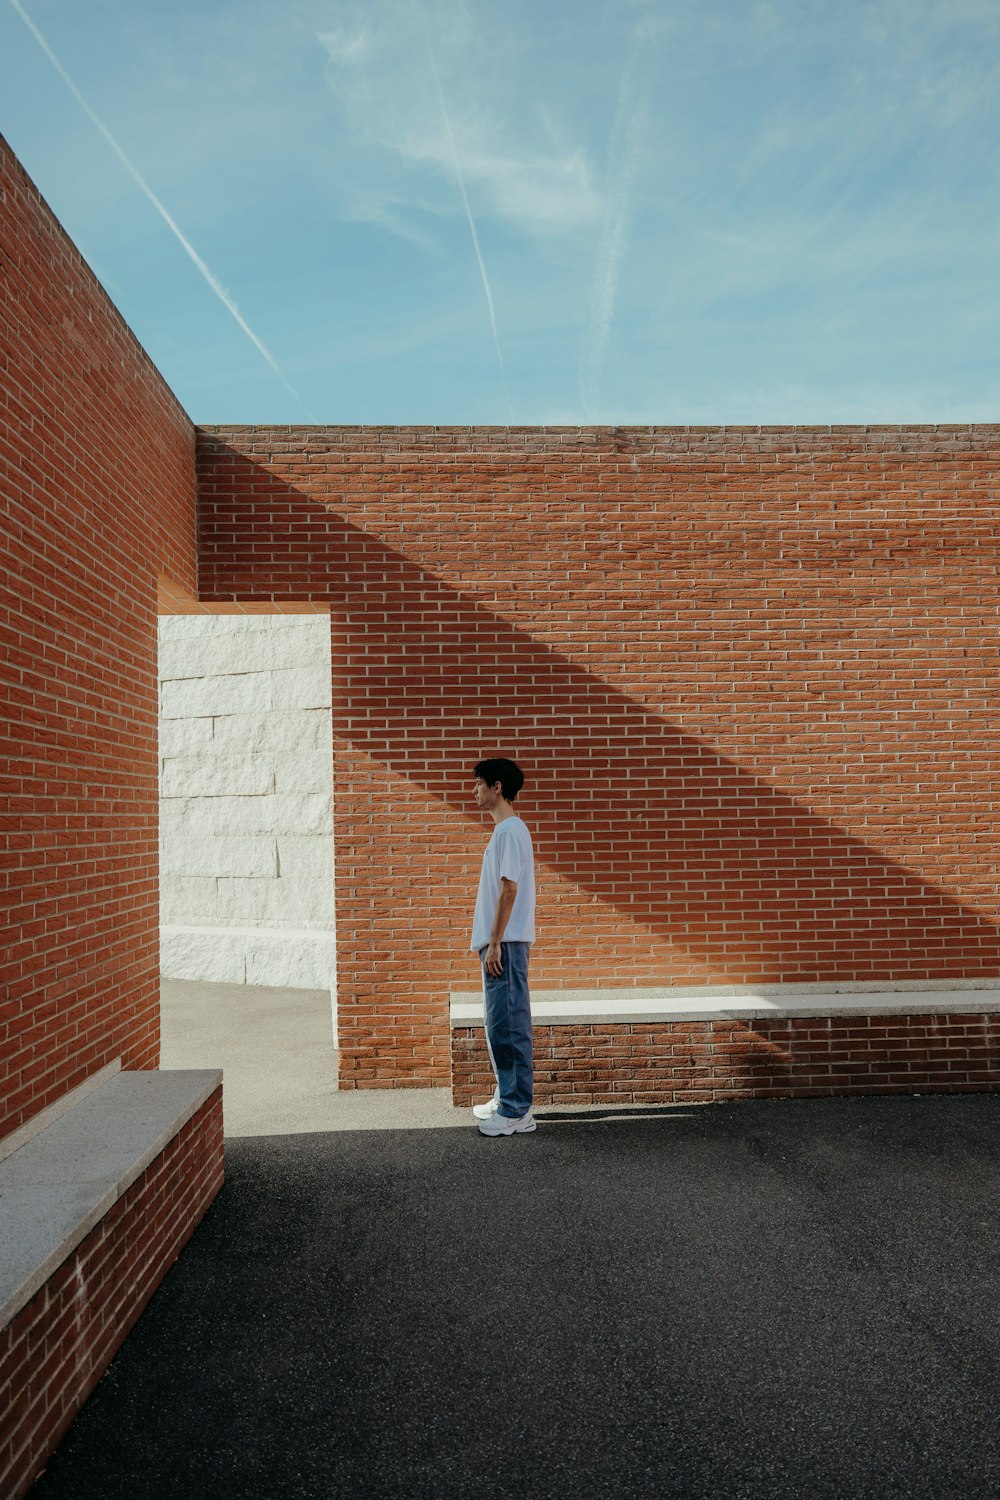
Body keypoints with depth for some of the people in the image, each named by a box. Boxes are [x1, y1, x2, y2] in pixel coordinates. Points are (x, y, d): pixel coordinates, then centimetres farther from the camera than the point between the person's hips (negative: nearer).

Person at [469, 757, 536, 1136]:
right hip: (500, 943, 11)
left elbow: (509, 890, -19)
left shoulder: (510, 831, -14)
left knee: (507, 1026, -7)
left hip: (505, 944, -11)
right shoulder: (505, 830, 17)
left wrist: (495, 943, -19)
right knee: (500, 1024, 16)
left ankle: (517, 1112, -3)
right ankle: (507, 1099, 25)